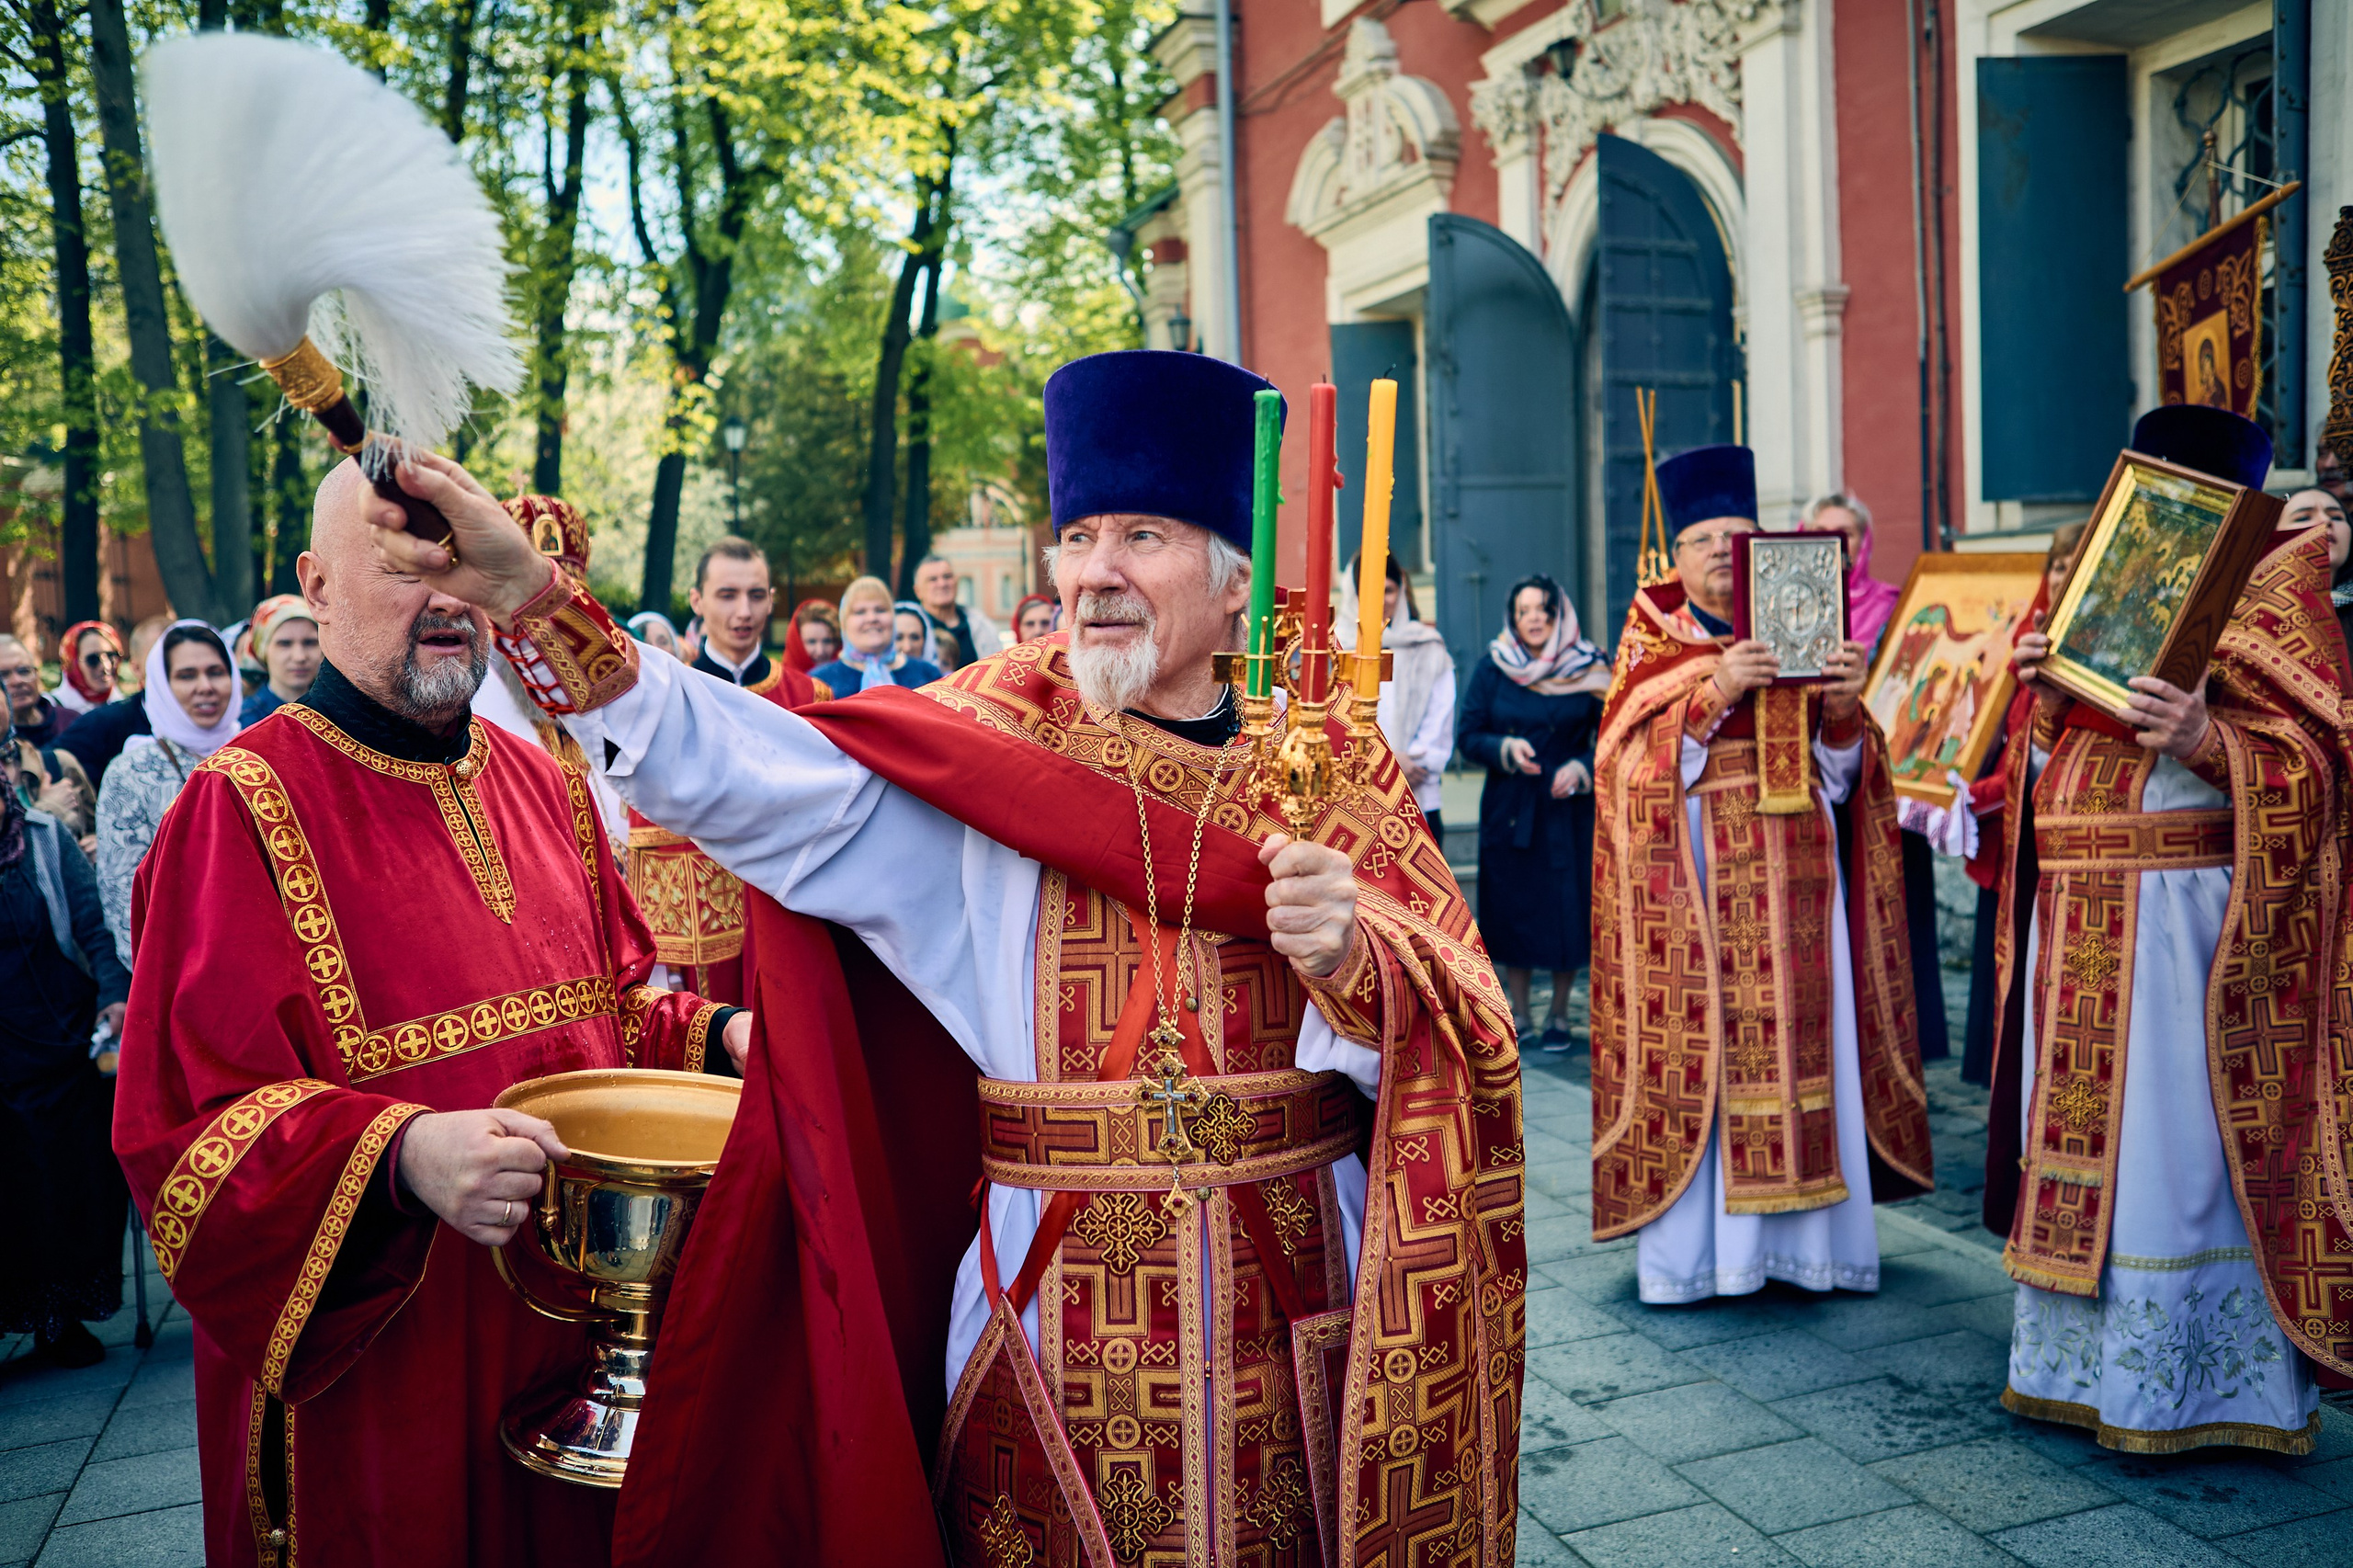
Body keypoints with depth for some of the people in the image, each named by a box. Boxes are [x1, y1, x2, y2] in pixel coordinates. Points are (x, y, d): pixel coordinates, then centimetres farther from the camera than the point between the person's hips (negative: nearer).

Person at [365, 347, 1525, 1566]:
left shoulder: (1330, 769, 2)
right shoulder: (985, 752, -1)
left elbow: (1455, 1043, -5)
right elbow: (754, 775, -15)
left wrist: (1352, 965, -26)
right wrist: (535, 604, -26)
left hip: (1295, 1311, 1)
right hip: (1057, 1316, -1)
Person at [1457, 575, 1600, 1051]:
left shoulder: (1588, 670, 0)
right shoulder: (1492, 668, 3)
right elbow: (1468, 735, 2)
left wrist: (1583, 767, -16)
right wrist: (1506, 748, -16)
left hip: (1568, 809, -1)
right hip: (1508, 809, 1)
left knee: (1567, 911, -1)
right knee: (1512, 909, 4)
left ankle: (1559, 1015, 16)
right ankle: (1519, 1013, 19)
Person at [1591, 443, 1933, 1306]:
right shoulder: (1651, 643, 7)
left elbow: (1837, 778, 9)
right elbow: (1633, 764, -8)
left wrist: (1842, 708, -11)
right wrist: (1713, 693, -20)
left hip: (1793, 877, 3)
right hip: (1691, 881, -3)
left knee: (1803, 1042, 1)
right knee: (1694, 1052, -6)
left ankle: (1805, 1237, 11)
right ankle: (1689, 1244, 1)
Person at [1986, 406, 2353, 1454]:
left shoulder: (2267, 601, -2)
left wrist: (2205, 741, -27)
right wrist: (2045, 695, 1)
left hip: (2178, 922, -7)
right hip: (2078, 924, 7)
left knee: (2171, 1145, -3)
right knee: (2081, 1133, 10)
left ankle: (2178, 1384, 9)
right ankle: (2081, 1363, 21)